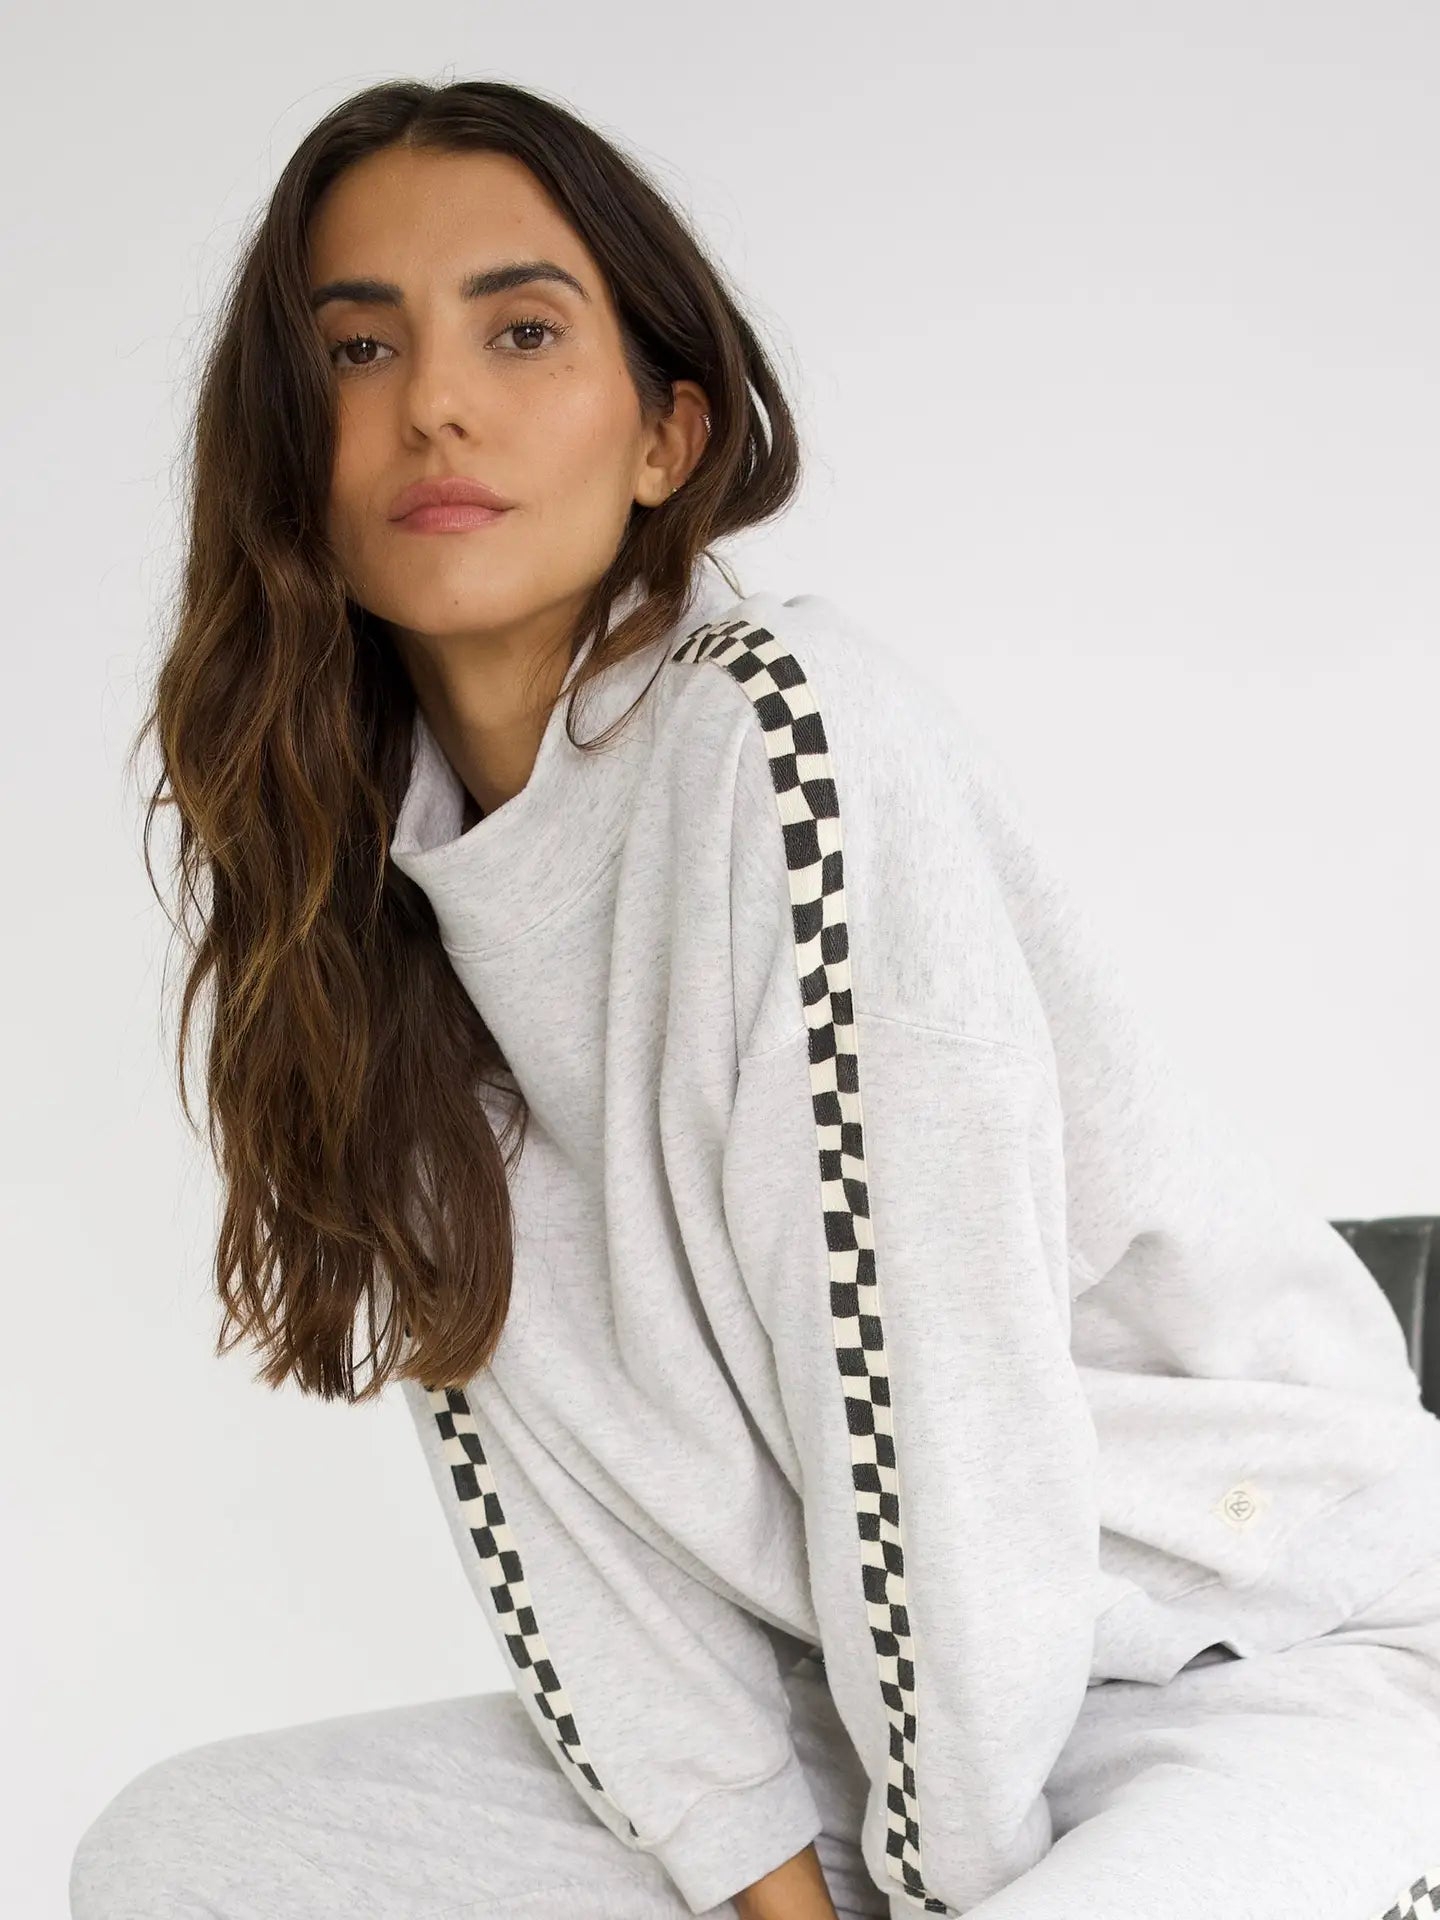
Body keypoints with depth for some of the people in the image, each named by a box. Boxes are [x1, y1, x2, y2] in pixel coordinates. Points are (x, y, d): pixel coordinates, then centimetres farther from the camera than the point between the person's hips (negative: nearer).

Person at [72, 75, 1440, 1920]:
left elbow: (935, 1387, -20)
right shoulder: (371, 871, 3)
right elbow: (544, 1458, 0)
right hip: (864, 1712, 7)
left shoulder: (787, 731, -19)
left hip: (1278, 1649, -7)